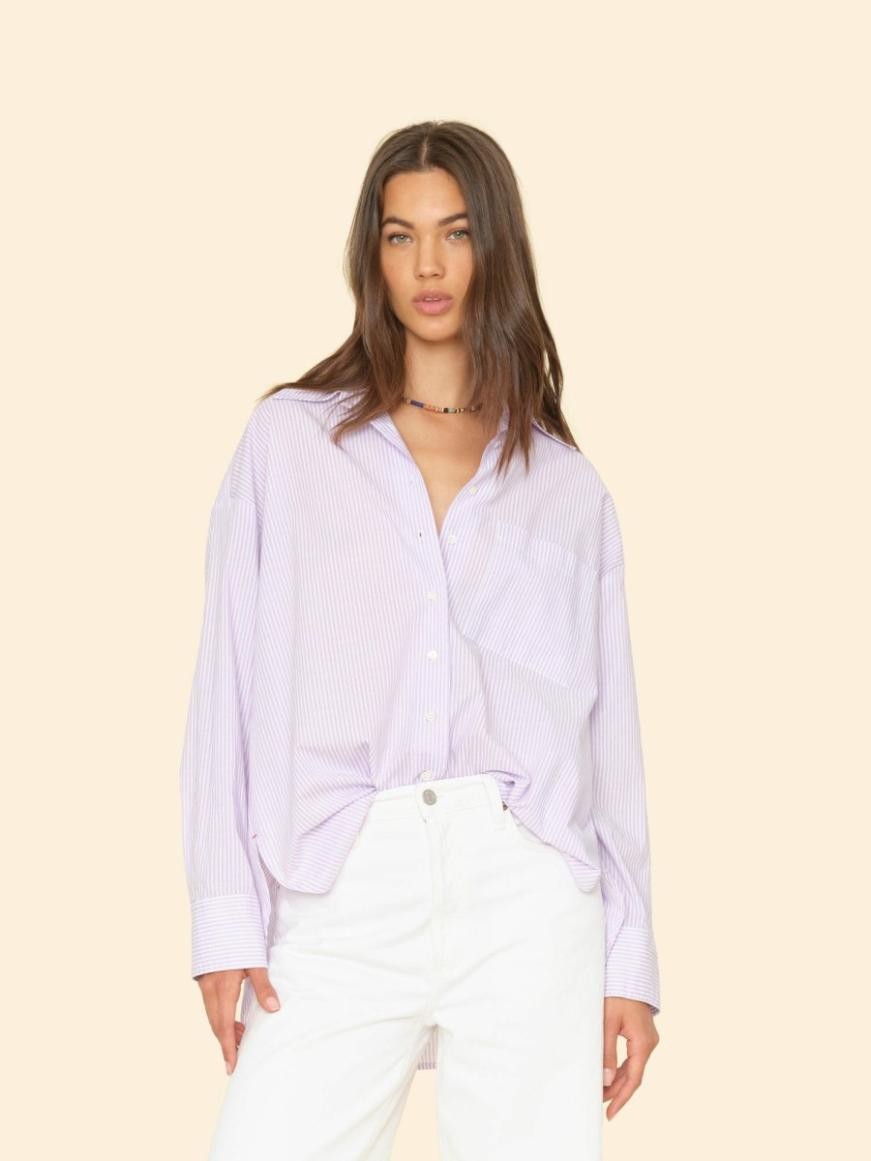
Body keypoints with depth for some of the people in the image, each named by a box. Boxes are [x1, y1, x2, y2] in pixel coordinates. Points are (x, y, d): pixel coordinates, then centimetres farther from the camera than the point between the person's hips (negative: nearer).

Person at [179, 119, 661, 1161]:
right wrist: (225, 919, -2)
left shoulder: (567, 485, 14)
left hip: (528, 884, 1)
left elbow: (608, 726, 12)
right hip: (345, 889, -1)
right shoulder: (289, 439, 11)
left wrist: (630, 963, 5)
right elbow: (230, 686, 6)